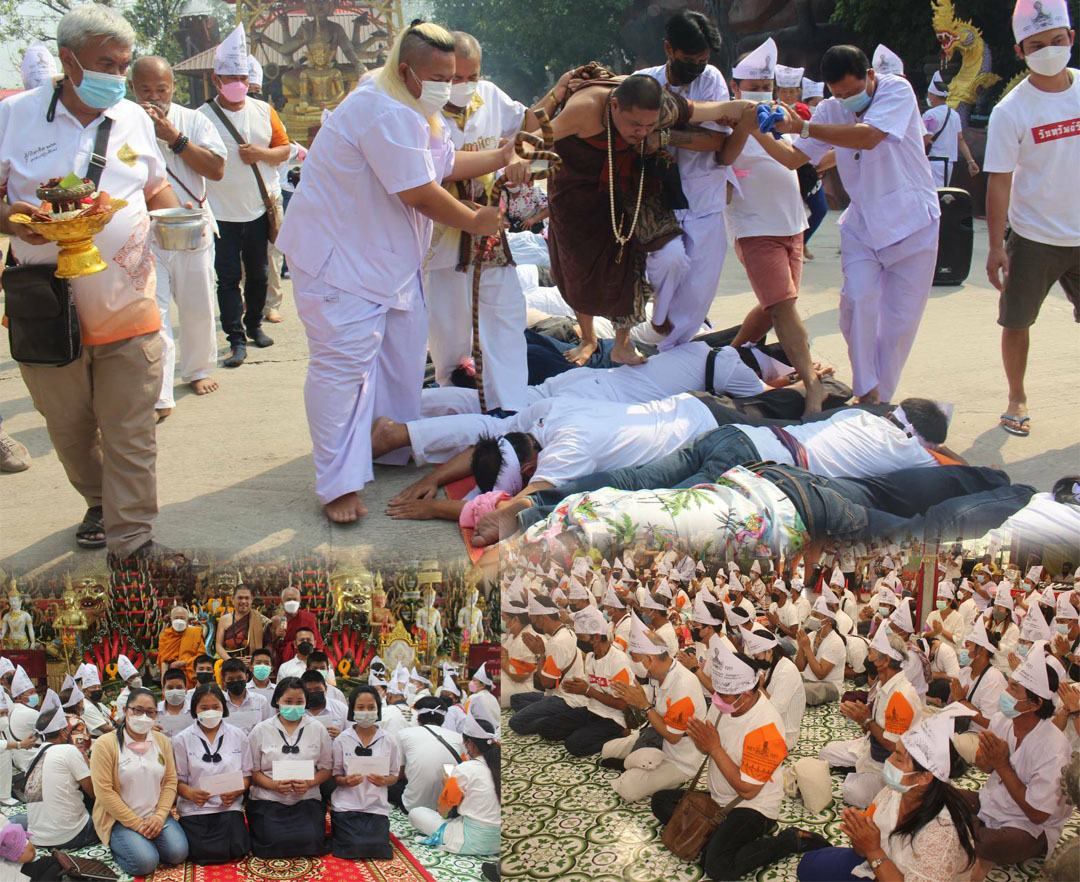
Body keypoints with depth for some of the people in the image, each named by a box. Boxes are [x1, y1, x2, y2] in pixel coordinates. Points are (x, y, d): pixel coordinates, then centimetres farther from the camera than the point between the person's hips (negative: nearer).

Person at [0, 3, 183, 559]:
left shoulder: (135, 119, 7)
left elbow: (155, 188, 20)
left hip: (127, 306, 1)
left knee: (129, 436, -1)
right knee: (69, 429, 15)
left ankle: (131, 545, 6)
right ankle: (99, 504, 40)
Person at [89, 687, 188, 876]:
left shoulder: (162, 741, 8)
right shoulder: (105, 744, -8)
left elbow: (170, 781, 6)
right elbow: (104, 791, -14)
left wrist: (159, 816, -11)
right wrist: (137, 824, -16)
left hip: (157, 816, 4)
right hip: (120, 820, -4)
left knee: (178, 853, -18)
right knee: (145, 862, -24)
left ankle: (146, 842, 11)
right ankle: (117, 846, 7)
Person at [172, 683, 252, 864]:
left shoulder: (238, 736, 7)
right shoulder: (182, 740, 3)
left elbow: (246, 774, 8)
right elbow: (178, 779, 0)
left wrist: (235, 792, -13)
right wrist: (190, 793, -22)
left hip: (229, 806, 1)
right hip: (194, 808, -1)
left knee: (234, 850, -18)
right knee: (201, 853, -17)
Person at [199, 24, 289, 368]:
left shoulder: (264, 111, 5)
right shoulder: (203, 116, -5)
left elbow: (285, 149, 9)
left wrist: (262, 153, -11)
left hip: (260, 208, 3)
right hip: (222, 213, -3)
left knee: (258, 273, 14)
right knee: (228, 277, -2)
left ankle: (254, 324, 32)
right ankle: (236, 340, 1)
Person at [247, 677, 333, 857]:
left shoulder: (318, 729, 8)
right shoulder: (261, 731, 5)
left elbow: (326, 767, 8)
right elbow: (252, 770, 3)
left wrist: (309, 783, -12)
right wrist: (274, 785, -15)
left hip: (306, 800, 1)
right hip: (268, 800, -1)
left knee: (311, 842, -23)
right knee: (275, 843, -23)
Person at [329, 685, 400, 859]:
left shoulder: (389, 741, 2)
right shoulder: (341, 740, 0)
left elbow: (394, 775, 7)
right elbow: (335, 775, 3)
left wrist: (384, 781, -15)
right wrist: (346, 781, -20)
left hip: (376, 807, 1)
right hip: (346, 806, -1)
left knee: (377, 849, -14)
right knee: (354, 850, -13)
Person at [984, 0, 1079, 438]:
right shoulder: (1010, 111, -11)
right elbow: (999, 182, -10)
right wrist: (996, 246, -12)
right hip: (1032, 239, -2)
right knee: (1016, 321, 5)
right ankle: (1017, 399, 24)